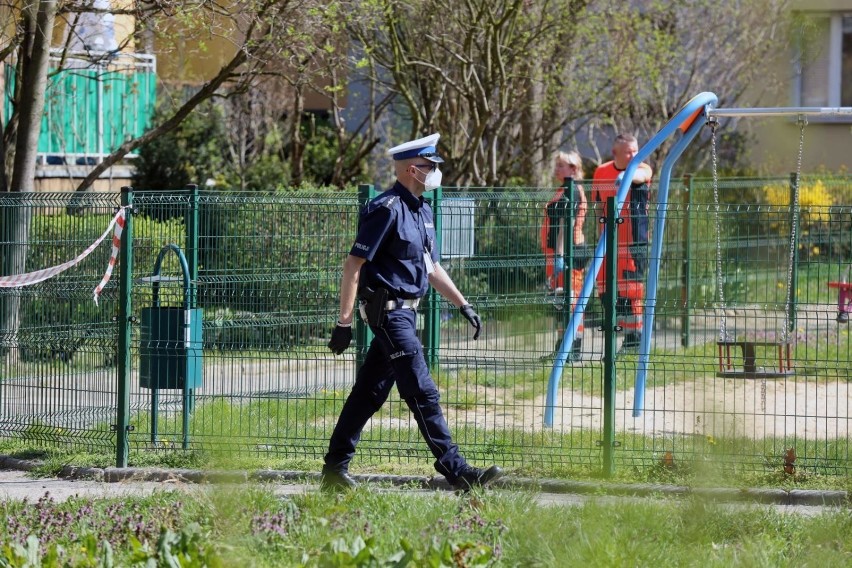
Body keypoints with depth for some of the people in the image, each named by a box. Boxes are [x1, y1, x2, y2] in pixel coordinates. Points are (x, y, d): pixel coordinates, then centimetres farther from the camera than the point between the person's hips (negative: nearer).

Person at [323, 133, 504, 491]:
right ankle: (455, 470, -9)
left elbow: (431, 267, 26)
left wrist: (462, 304, 21)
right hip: (388, 310, -10)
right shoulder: (387, 209, -14)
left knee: (370, 393, 11)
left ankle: (335, 469, 16)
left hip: (404, 312, 10)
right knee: (422, 393, -9)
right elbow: (353, 264, -16)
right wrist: (344, 322, -19)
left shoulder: (422, 211, 16)